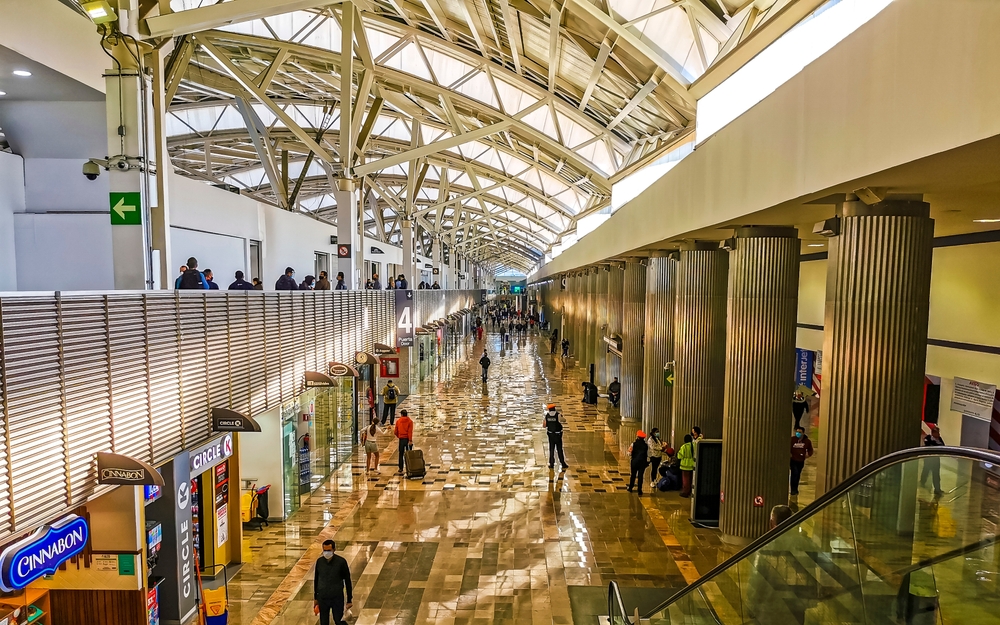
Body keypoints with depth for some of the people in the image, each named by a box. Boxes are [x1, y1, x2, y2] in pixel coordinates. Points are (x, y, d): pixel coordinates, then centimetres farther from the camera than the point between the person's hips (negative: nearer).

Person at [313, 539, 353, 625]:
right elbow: (316, 580, 7)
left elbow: (348, 581, -8)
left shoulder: (341, 562, -15)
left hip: (337, 598, -3)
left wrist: (349, 600, -5)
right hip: (322, 598, 3)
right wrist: (315, 598, 12)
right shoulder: (319, 561, -6)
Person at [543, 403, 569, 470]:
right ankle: (563, 464, 11)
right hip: (558, 435, -2)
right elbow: (564, 420, 2)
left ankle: (551, 464, 13)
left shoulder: (547, 415, -5)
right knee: (559, 449, 6)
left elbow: (544, 425, -1)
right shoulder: (558, 415, -14)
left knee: (551, 449, 11)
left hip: (550, 435, 2)